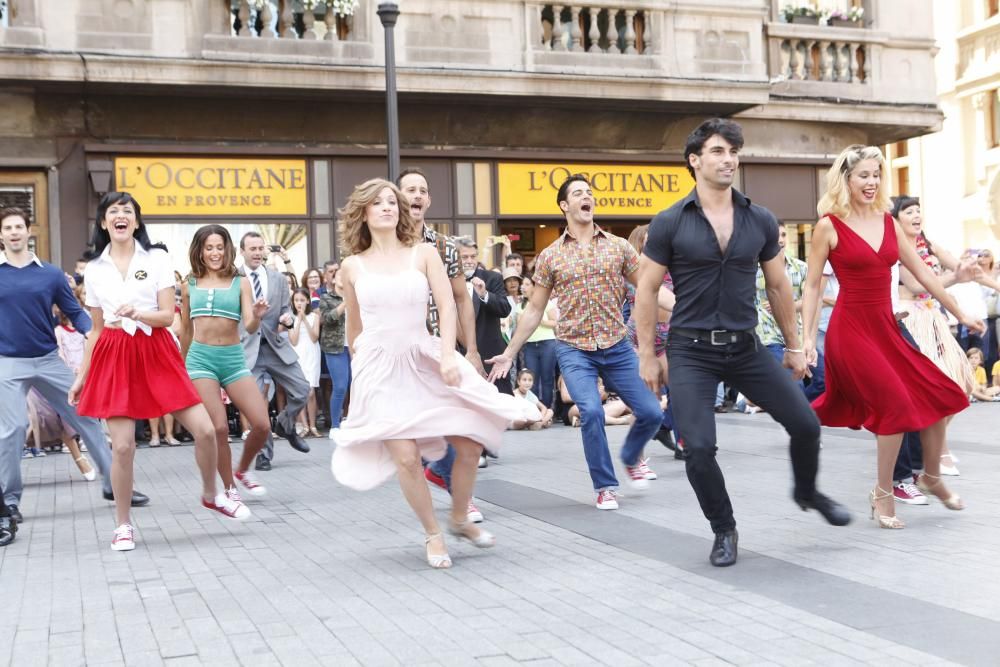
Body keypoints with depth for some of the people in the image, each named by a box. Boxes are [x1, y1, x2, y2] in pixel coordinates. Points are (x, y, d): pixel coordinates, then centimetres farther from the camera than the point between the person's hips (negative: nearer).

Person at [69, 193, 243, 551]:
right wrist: (80, 376, 12)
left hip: (156, 352, 0)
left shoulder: (157, 259, 2)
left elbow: (167, 316, -4)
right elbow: (97, 330, 14)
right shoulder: (94, 270, 8)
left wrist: (136, 314, -23)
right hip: (114, 358, 1)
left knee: (205, 430, -5)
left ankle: (210, 495, 22)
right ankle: (123, 525, 13)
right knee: (123, 447, -6)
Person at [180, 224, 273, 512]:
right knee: (219, 428, -11)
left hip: (233, 359, 1)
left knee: (262, 425, -8)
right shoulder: (190, 285, 8)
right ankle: (230, 491, 8)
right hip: (201, 359, -1)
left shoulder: (240, 283, 5)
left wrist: (257, 316, -25)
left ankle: (242, 470, 22)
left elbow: (250, 327, -3)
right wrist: (183, 366, 28)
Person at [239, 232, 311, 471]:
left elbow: (286, 309, 11)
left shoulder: (278, 278, 10)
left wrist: (287, 318, -9)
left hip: (276, 345, 3)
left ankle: (285, 425, 30)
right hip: (248, 348, -3)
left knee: (302, 391, 0)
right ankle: (264, 453, 11)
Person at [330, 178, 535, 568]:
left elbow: (447, 307, -5)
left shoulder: (423, 254, 3)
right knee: (405, 456, -13)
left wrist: (448, 355, -17)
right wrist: (358, 370, 21)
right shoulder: (353, 266, 5)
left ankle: (460, 519, 25)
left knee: (471, 443, -2)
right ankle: (433, 535, 8)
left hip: (425, 359, 1)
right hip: (380, 367, -1)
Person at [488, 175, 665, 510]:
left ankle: (630, 458, 33)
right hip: (574, 349, -2)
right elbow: (534, 310, 9)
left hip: (617, 347, 2)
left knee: (651, 413, 0)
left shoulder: (618, 246, 4)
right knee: (591, 412, -20)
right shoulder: (550, 256, 3)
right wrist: (510, 352, 7)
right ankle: (605, 486, 0)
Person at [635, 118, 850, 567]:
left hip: (745, 347, 3)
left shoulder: (761, 221, 3)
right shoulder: (669, 224, -6)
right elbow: (646, 291, -2)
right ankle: (724, 531, 16)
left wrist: (793, 347, 14)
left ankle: (807, 492, 36)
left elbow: (778, 286, 12)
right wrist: (648, 356, -4)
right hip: (691, 351, -3)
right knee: (699, 449, -10)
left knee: (805, 424, 3)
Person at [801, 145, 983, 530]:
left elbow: (923, 274, 13)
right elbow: (812, 286, -4)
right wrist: (807, 336, -10)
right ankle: (883, 494, 4)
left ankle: (931, 477, 27)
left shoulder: (888, 222, 9)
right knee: (897, 404, -15)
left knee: (941, 396, 4)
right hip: (851, 330, -6)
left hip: (886, 327, 6)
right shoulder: (829, 226, -6)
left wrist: (959, 314, 14)